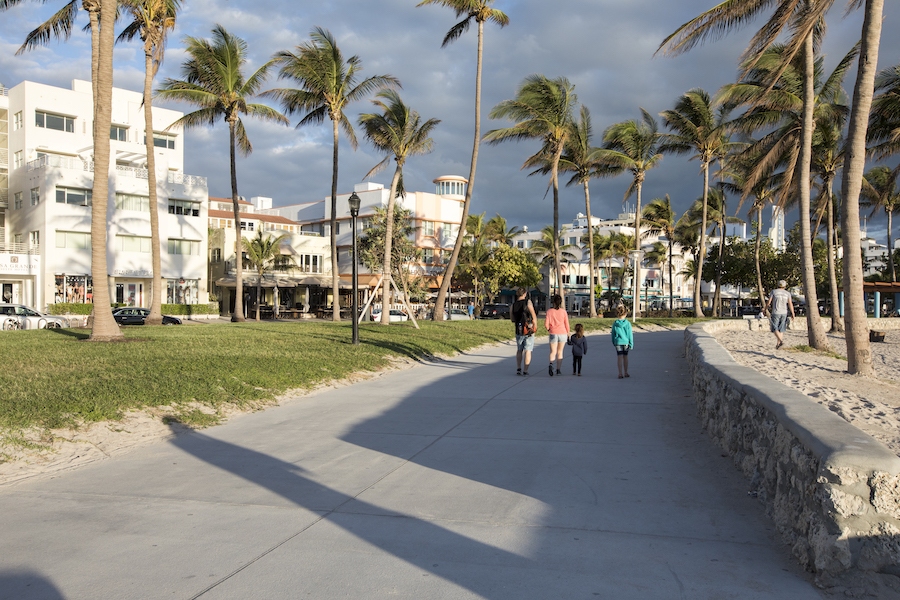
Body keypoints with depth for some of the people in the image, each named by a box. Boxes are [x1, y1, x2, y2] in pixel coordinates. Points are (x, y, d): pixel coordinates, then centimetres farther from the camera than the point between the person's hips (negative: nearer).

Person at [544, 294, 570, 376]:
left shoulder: (549, 311, -4)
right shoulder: (563, 311, -2)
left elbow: (546, 324, -8)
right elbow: (567, 324, 1)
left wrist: (549, 329, 13)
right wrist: (568, 334, 14)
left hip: (553, 334, -1)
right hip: (562, 333, 1)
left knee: (553, 352, 2)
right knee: (560, 352, 13)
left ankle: (551, 364, -27)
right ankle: (558, 369, 14)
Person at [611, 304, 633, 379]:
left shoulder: (615, 323, -8)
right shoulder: (627, 323, -10)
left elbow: (613, 333, 1)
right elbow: (630, 334, -6)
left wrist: (613, 342, 15)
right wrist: (631, 343, 1)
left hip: (618, 342, -1)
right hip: (626, 342, 1)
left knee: (619, 357, 1)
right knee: (625, 357, 14)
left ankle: (620, 373, -4)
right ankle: (626, 373, 23)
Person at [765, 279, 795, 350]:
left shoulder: (774, 291, -3)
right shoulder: (787, 293, 3)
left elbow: (769, 302, -4)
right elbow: (790, 304, -3)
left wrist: (765, 309, 9)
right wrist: (792, 314, 0)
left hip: (775, 313, -3)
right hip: (784, 313, 3)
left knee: (774, 329, 1)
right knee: (781, 329, 11)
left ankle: (781, 341, -20)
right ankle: (778, 344, 10)